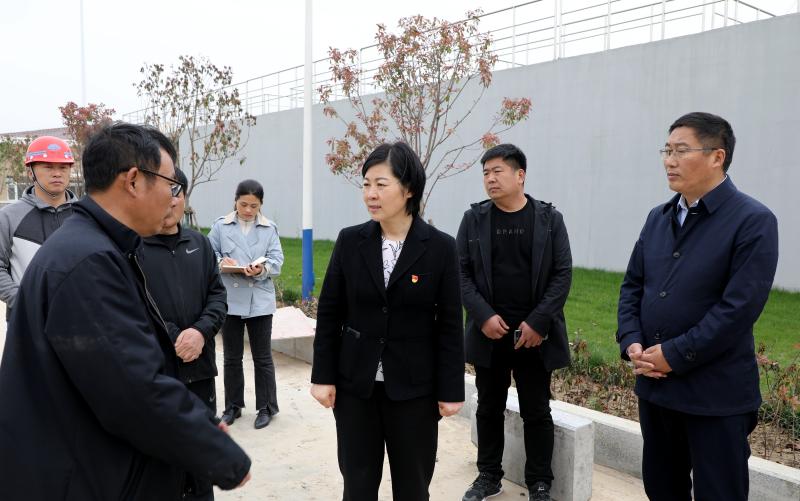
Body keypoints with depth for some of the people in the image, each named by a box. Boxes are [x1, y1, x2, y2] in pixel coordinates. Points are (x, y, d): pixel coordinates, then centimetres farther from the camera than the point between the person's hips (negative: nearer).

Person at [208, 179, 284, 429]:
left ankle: (266, 407, 18)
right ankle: (233, 406, 27)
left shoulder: (269, 229, 3)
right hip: (230, 299, 1)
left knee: (262, 357, 6)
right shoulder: (221, 226, 3)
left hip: (259, 300, -1)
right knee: (232, 357, 13)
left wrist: (262, 269, -23)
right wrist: (221, 262, -17)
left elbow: (277, 260, -3)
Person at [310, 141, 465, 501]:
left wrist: (450, 389, -5)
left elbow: (449, 324, -5)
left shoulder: (440, 247, -8)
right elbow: (329, 312, 2)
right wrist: (323, 375, -1)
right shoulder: (350, 241, -2)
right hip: (355, 384, 2)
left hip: (414, 388, -1)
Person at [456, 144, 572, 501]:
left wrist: (538, 322, -12)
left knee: (537, 413, 8)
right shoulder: (474, 218, 3)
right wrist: (483, 316, -12)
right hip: (489, 331, 2)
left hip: (533, 333, -1)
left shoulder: (549, 218, -1)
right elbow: (462, 272, 0)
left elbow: (562, 274, -4)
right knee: (489, 409, 13)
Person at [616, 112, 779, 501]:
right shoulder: (658, 218, 9)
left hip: (716, 394, -6)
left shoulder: (753, 221, -11)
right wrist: (631, 343, -5)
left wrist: (674, 355, -17)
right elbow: (632, 286, 10)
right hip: (654, 384, 6)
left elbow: (740, 307, -18)